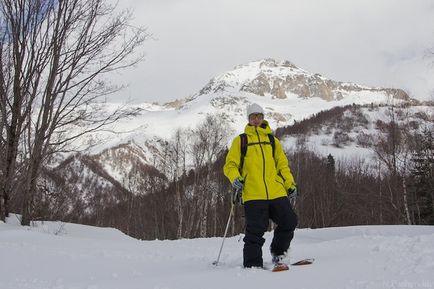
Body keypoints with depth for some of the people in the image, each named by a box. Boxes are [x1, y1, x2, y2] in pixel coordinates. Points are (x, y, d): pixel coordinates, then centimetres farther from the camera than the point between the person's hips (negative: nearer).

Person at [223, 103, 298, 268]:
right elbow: (230, 165, 7)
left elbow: (283, 165, 20)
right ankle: (252, 265, 4)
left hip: (276, 192, 3)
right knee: (255, 231, -9)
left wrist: (291, 185, 8)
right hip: (253, 194, -3)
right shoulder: (241, 140, 12)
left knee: (289, 222, -3)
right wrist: (235, 178, -13)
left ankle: (278, 254, 19)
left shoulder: (272, 141, 21)